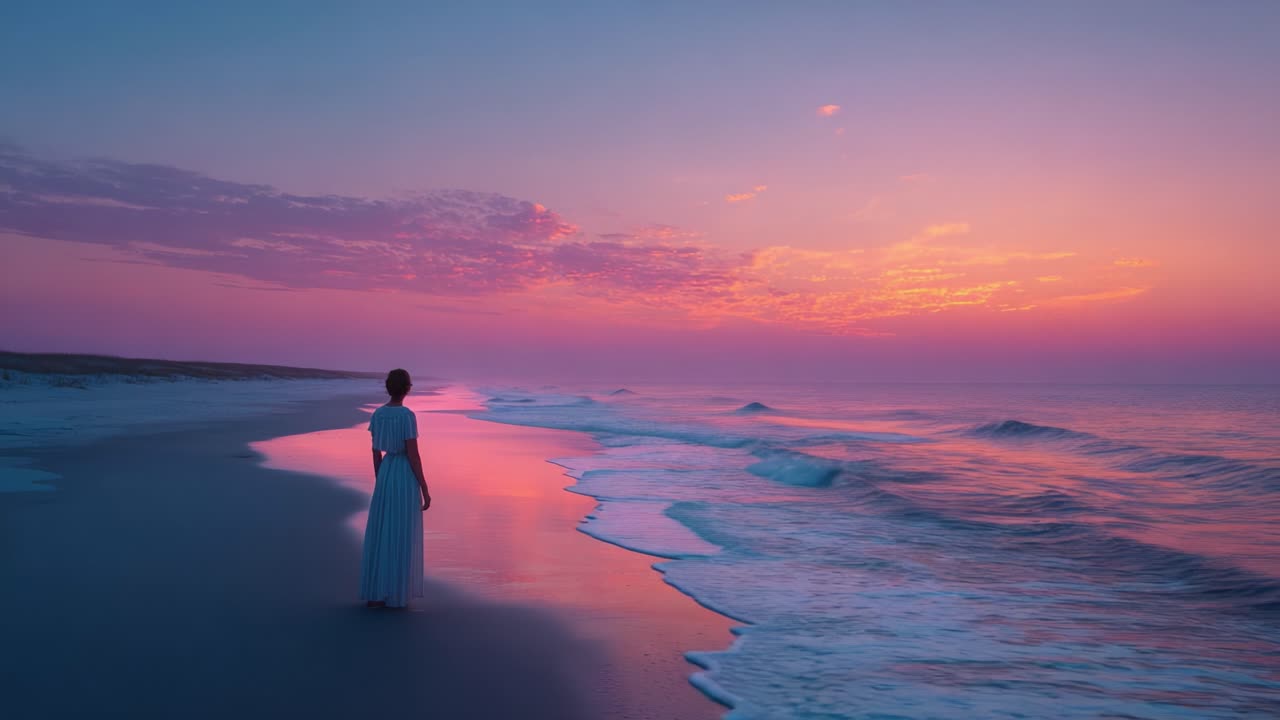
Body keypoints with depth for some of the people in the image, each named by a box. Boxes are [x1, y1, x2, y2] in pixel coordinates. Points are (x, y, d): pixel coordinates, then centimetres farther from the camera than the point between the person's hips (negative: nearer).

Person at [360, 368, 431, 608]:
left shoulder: (378, 414, 4)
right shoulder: (408, 416, -17)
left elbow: (376, 453, 10)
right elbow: (413, 455, -17)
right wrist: (425, 491, -10)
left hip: (385, 474, 6)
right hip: (406, 478, -6)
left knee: (379, 535, 13)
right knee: (401, 538, 3)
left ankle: (374, 593, 16)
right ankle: (394, 596, 8)